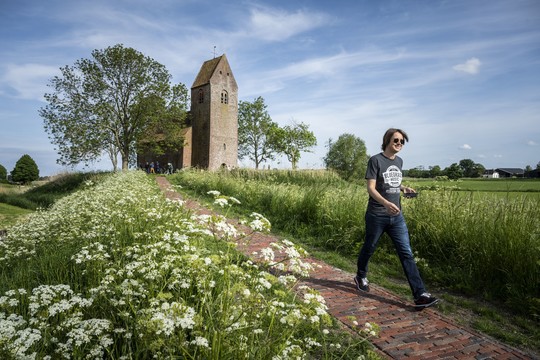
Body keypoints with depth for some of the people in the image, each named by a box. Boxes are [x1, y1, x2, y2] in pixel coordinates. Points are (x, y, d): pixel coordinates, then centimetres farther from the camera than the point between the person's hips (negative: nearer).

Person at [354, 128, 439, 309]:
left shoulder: (399, 161, 11)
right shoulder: (376, 160, -9)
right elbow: (371, 188, -16)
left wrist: (404, 188, 4)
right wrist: (386, 203, -31)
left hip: (397, 216, 5)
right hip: (377, 216, -5)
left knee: (407, 254, -1)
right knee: (369, 248, 13)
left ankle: (420, 295, -2)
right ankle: (361, 276, 39)